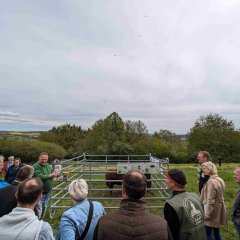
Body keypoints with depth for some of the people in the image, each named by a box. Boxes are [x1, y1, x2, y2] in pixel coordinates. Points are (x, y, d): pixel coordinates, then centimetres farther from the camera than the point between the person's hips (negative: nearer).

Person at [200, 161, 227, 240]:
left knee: (207, 233, 6)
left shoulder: (211, 182, -25)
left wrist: (207, 214, -16)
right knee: (216, 232, 21)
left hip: (212, 211, -9)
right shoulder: (220, 180, 4)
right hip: (218, 211, 9)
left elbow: (210, 201, -23)